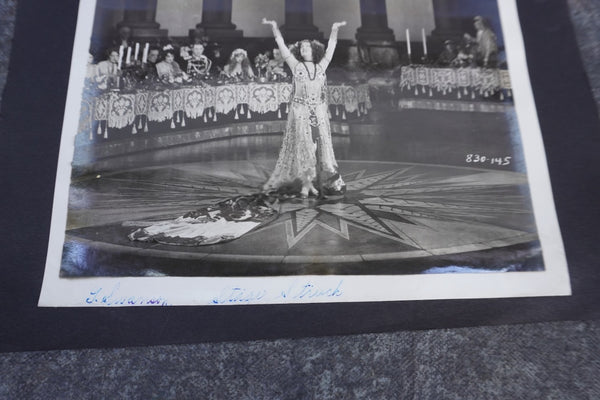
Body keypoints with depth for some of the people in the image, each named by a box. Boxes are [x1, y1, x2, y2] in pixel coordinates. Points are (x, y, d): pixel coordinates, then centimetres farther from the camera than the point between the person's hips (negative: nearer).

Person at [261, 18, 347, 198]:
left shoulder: (321, 67, 12)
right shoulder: (296, 66, 7)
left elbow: (330, 48, 17)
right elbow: (282, 46, 4)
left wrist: (334, 30, 15)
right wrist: (274, 27, -1)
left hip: (319, 113, 3)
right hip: (300, 112, -3)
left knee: (321, 147, -1)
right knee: (303, 146, -5)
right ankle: (305, 184, -1)